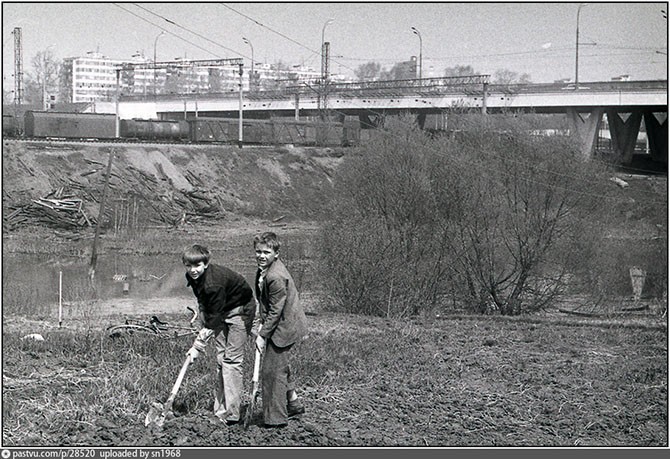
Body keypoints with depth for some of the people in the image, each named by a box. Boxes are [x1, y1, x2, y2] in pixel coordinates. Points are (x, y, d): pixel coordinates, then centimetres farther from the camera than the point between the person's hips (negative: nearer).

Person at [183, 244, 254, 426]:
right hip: (221, 311, 9)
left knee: (232, 359, -12)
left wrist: (198, 347, -28)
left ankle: (231, 414, -11)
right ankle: (220, 410, 8)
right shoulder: (192, 277, -9)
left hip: (239, 310, -9)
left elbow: (212, 321, -31)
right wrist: (201, 312, -4)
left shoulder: (214, 283, -35)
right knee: (220, 359, 6)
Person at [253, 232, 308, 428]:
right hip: (287, 325, 10)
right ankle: (293, 404, 43)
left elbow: (276, 311, -24)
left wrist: (262, 335, -18)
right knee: (281, 366, 26)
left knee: (272, 371, -2)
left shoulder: (276, 277, -29)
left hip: (284, 327, -10)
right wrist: (262, 319, 10)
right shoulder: (266, 267, 3)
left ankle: (276, 418, 8)